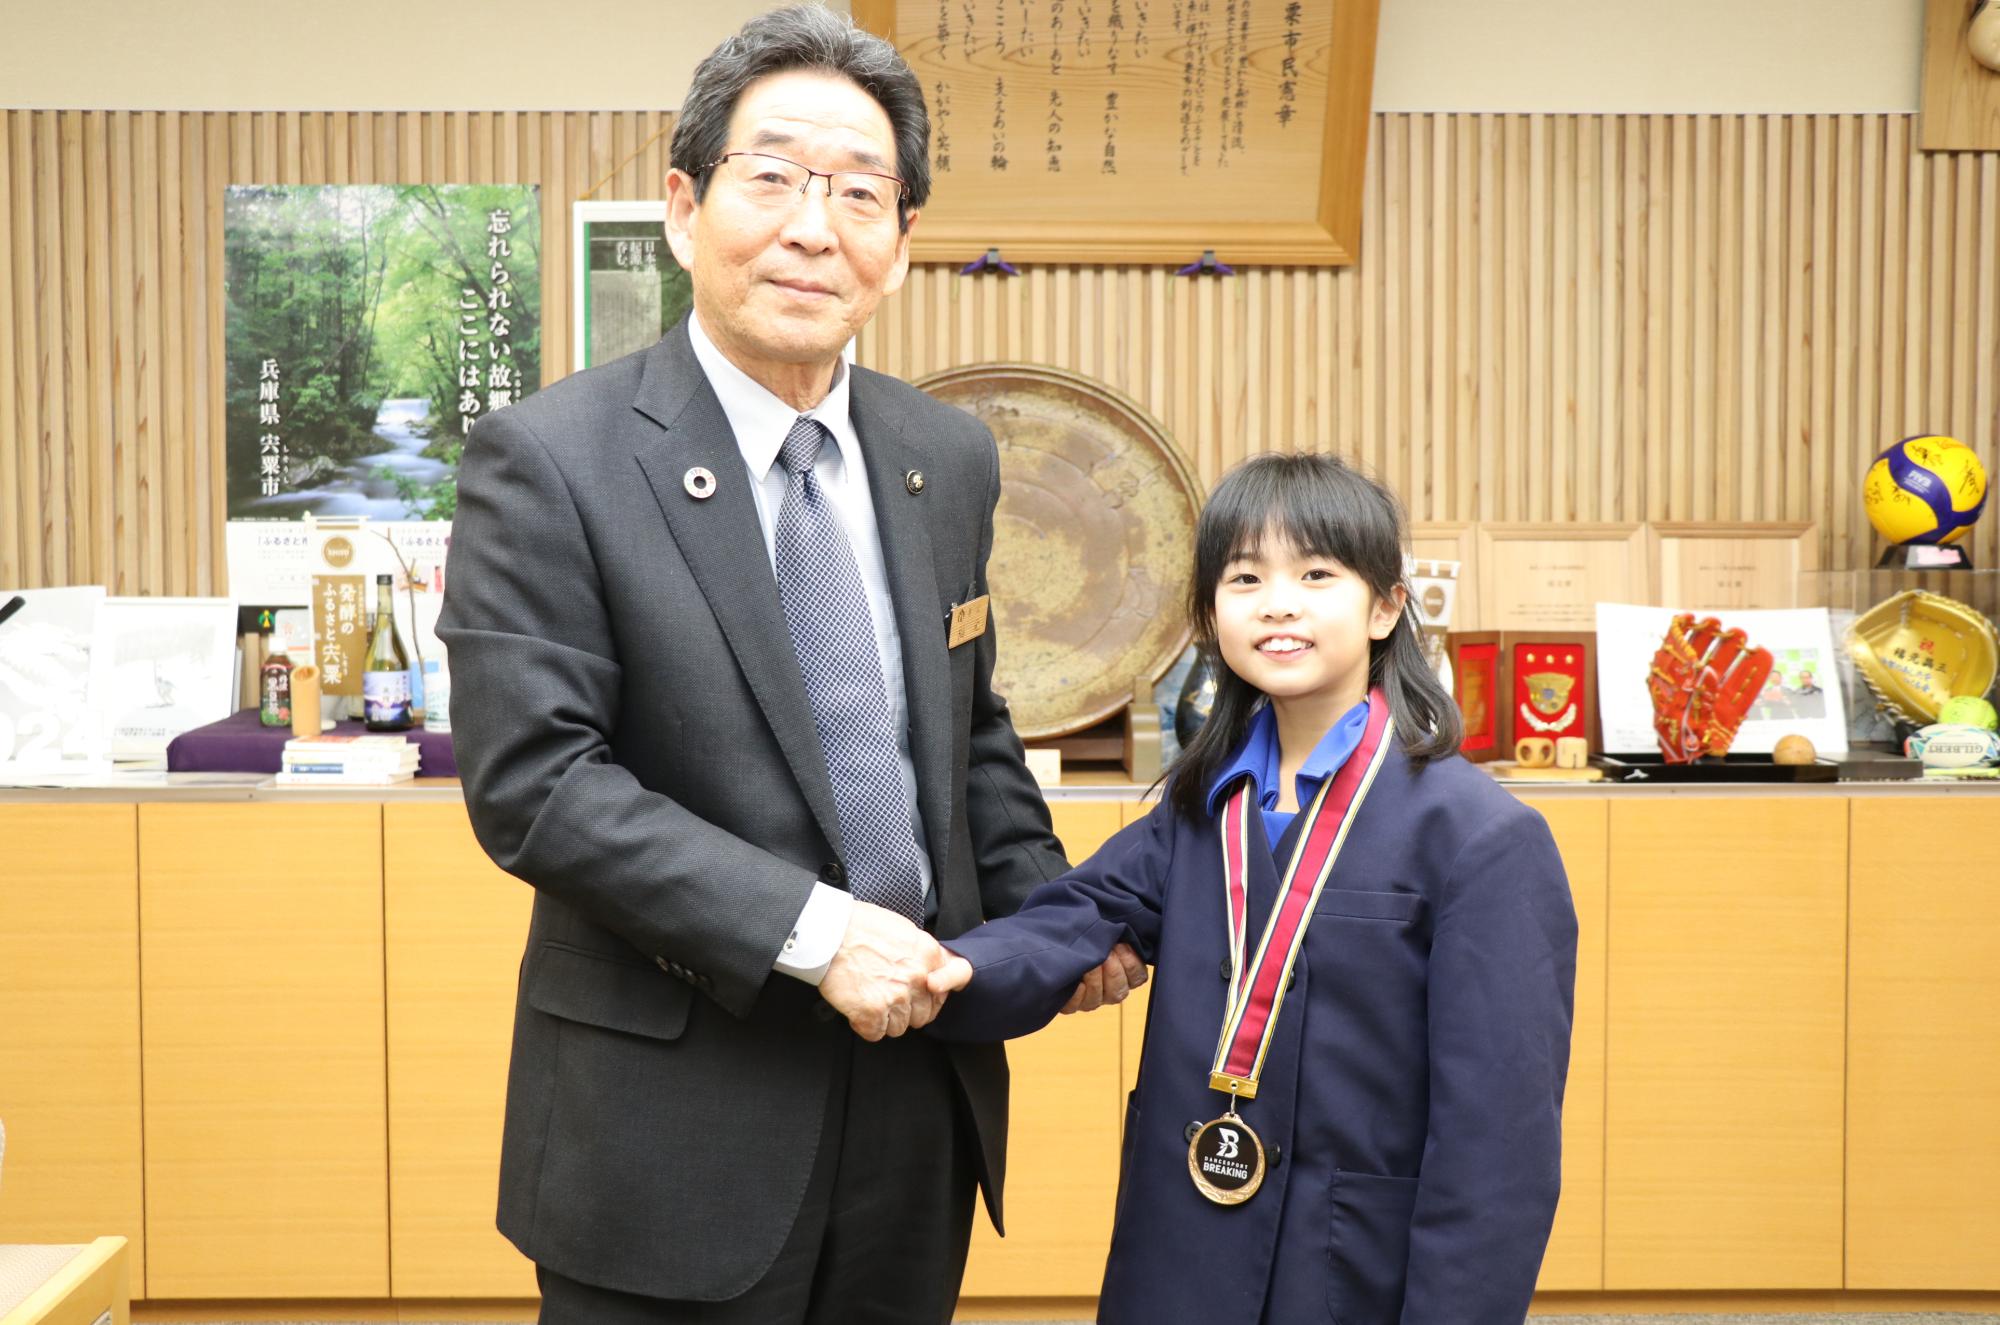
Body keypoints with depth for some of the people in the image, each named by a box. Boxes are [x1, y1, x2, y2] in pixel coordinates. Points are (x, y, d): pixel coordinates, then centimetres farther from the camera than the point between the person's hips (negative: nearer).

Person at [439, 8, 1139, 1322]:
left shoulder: (948, 459, 5)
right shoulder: (551, 460, -12)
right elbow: (531, 781, -17)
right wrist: (809, 930, -22)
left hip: (919, 1081, 5)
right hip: (681, 1111, -5)